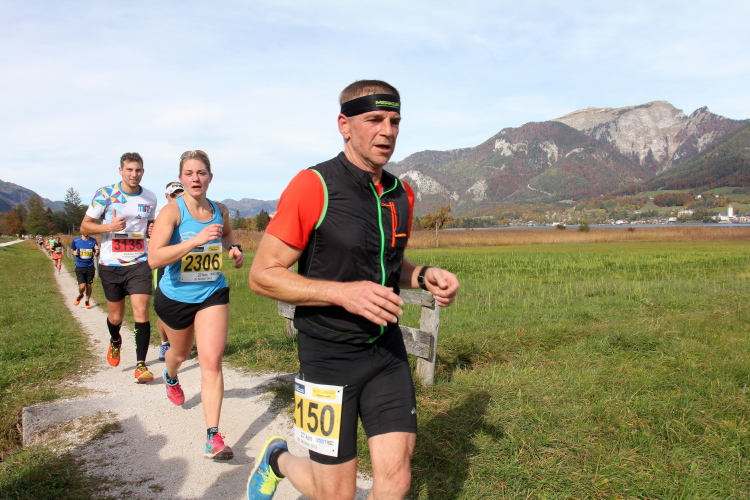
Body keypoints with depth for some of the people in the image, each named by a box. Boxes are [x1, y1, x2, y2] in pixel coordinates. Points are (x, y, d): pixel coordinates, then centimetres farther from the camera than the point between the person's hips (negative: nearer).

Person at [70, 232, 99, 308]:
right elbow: (72, 250, 13)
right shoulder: (76, 241, -2)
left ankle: (87, 301, 27)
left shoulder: (93, 241, 1)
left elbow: (96, 255, 8)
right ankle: (80, 295, 24)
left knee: (88, 285, 8)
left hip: (90, 267, 1)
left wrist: (97, 251, -14)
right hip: (79, 267, -1)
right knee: (82, 286, -11)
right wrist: (74, 253, -10)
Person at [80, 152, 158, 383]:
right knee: (115, 316, 12)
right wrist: (109, 227, -21)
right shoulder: (105, 194, -6)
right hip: (110, 265, -1)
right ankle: (115, 342, 46)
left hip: (139, 263, 1)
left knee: (141, 311, -12)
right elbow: (85, 226, -2)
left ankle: (141, 365, -5)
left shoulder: (150, 198, 3)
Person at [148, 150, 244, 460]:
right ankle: (170, 378, 63)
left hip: (213, 294, 1)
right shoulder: (172, 211, -18)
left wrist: (234, 248, -1)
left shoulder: (219, 212, -5)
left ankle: (213, 437, -10)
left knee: (211, 361, -12)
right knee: (181, 353, 23)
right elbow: (154, 259, -30)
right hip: (175, 296, -1)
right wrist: (196, 240, -38)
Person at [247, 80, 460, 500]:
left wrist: (425, 276, -1)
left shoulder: (402, 194, 6)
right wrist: (343, 293, -25)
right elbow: (263, 275, -14)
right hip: (328, 355, -5)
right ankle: (278, 460, 36)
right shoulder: (313, 186, -14)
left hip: (387, 349, 5)